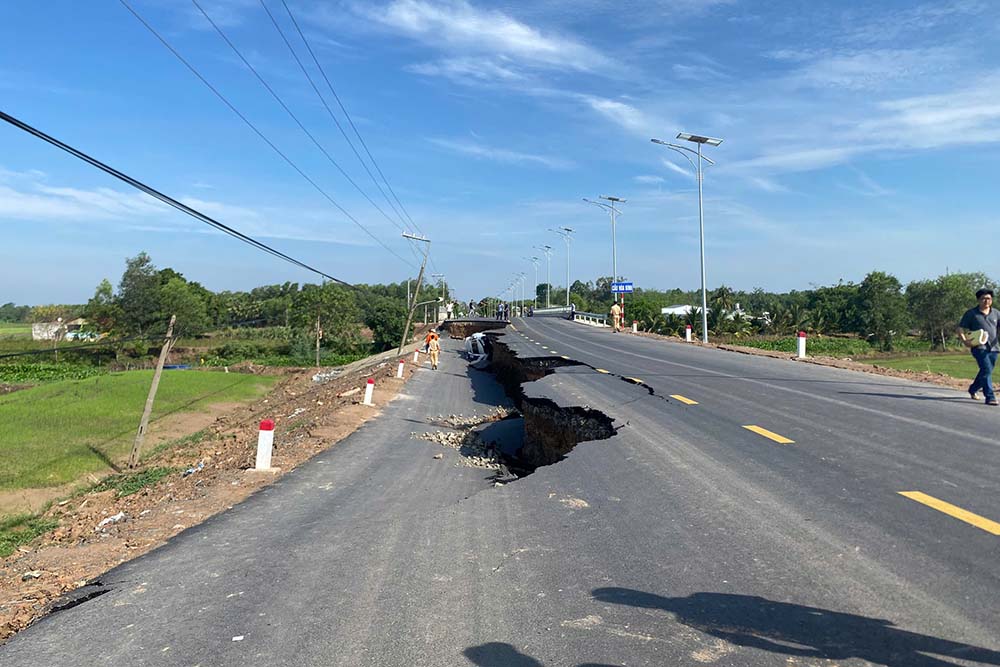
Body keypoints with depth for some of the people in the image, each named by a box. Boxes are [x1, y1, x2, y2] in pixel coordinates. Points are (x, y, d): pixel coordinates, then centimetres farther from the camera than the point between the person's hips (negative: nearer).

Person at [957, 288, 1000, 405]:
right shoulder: (971, 313, 1)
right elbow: (961, 329, 1)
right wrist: (965, 341, -16)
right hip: (979, 347, -5)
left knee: (985, 372, 13)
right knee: (987, 370, -18)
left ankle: (973, 389, 38)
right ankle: (990, 397, -17)